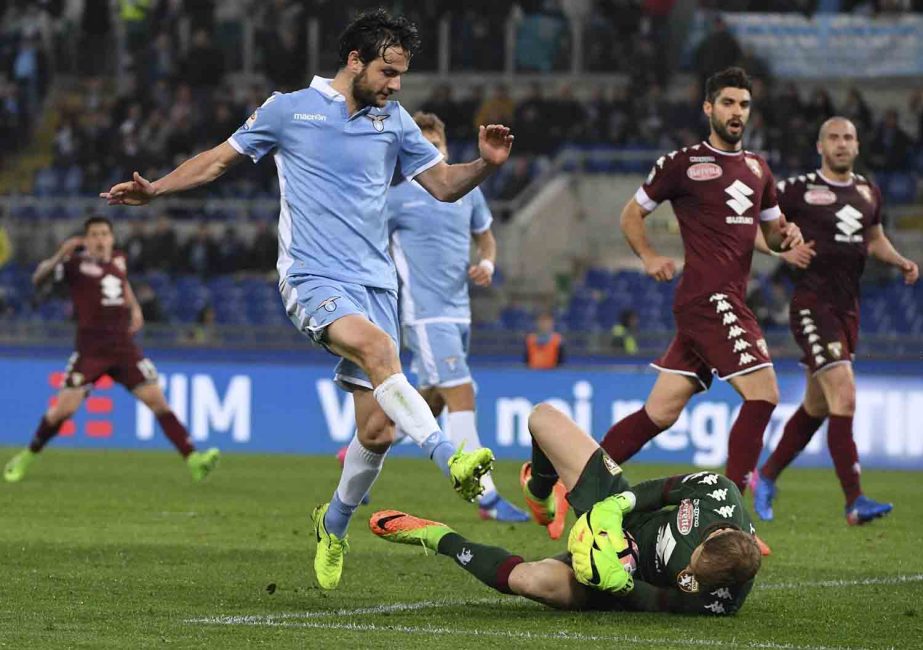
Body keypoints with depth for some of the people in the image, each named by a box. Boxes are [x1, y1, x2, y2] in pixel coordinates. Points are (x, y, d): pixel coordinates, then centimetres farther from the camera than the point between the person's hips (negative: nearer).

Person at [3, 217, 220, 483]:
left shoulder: (118, 259, 12)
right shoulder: (76, 263, -5)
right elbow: (38, 279, -17)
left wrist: (134, 308, 19)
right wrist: (60, 256, -32)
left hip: (123, 348, 4)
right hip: (90, 349, -4)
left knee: (157, 400, -6)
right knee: (64, 409, -11)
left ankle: (193, 459, -8)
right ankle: (25, 458, 12)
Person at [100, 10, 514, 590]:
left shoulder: (395, 122, 12)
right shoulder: (288, 110, 3)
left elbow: (445, 185, 15)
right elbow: (220, 159, 14)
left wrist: (486, 164, -4)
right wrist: (154, 190, 5)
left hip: (375, 282, 4)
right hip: (313, 278, -4)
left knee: (378, 431, -1)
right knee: (376, 346, -36)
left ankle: (335, 522, 26)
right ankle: (451, 458, -46)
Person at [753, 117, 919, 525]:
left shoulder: (868, 193, 12)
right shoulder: (798, 189, -6)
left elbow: (875, 238, 28)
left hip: (848, 308, 7)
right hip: (812, 304, -7)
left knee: (817, 406, 16)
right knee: (844, 397, -19)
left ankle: (766, 477, 34)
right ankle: (854, 503, -21)